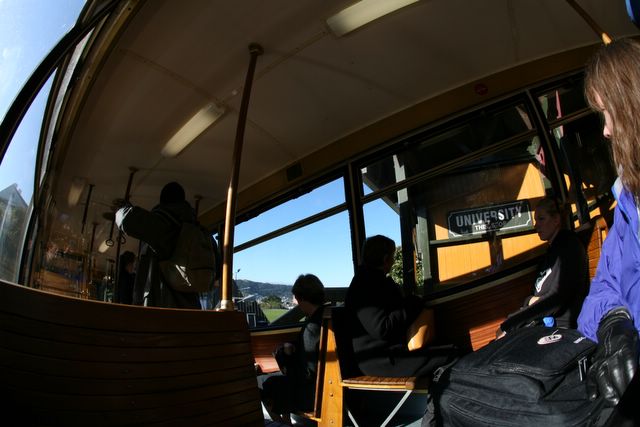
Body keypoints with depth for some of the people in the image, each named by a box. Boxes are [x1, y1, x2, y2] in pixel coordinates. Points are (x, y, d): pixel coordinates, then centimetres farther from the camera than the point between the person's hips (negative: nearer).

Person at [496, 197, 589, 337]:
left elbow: (557, 297, -18)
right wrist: (530, 301, -5)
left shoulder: (568, 245, -9)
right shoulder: (553, 247, 20)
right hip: (543, 323, 8)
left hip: (563, 326, -8)